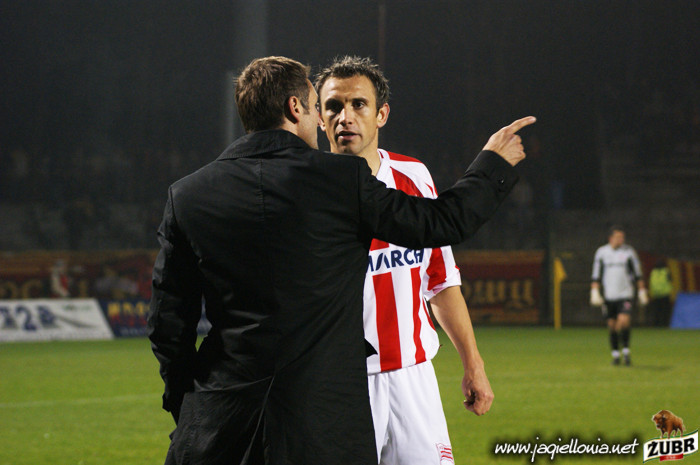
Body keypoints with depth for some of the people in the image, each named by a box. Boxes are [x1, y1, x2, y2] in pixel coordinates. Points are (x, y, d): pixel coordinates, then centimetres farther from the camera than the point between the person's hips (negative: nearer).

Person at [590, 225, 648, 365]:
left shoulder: (629, 252, 2)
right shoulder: (601, 253, 4)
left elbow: (638, 274, 9)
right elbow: (596, 275, 8)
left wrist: (642, 292, 8)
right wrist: (595, 293, -1)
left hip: (626, 294, -2)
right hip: (608, 295, 2)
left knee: (624, 321, -18)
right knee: (612, 325, 3)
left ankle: (626, 351, -3)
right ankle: (615, 354, 16)